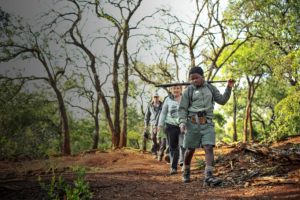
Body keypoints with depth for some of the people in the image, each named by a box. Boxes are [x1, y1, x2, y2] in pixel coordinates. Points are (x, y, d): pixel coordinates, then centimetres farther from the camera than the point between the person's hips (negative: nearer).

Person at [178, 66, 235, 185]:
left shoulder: (210, 88, 12)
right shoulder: (188, 91, 2)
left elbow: (222, 100, 17)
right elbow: (182, 109, -1)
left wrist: (229, 88, 5)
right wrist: (182, 122, -16)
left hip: (207, 124, 1)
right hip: (192, 123, -1)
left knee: (209, 148, -14)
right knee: (190, 150, 8)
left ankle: (208, 177, -22)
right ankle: (186, 172, 31)